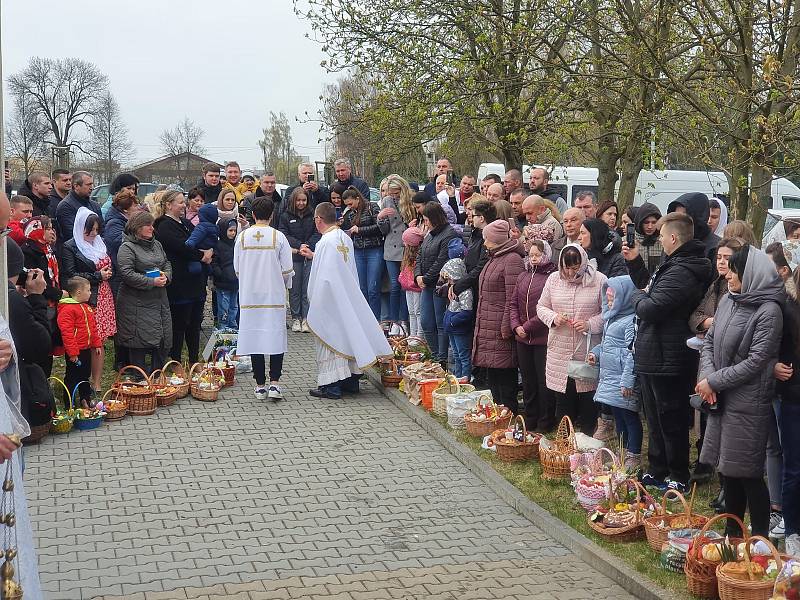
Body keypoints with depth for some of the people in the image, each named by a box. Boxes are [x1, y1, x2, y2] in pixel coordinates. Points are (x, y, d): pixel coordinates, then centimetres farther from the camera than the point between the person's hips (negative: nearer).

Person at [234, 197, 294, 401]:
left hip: (249, 296, 2)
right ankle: (274, 383, -3)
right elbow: (287, 270, -4)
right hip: (274, 295, -2)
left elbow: (237, 268, 6)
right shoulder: (278, 237, -7)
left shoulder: (242, 237, -1)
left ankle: (260, 386, 9)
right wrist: (285, 285, 16)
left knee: (255, 338, 7)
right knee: (276, 336, 5)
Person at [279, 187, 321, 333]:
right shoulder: (286, 216, 5)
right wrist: (299, 245, -13)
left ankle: (306, 318, 0)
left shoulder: (313, 215, 7)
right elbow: (283, 235, -2)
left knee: (308, 289, -4)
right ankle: (296, 318, 10)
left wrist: (307, 246, -12)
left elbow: (317, 234, 3)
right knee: (294, 289, 2)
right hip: (294, 256, 0)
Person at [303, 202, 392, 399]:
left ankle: (330, 385, 2)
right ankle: (351, 380, 22)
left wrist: (314, 302, -12)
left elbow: (323, 277, -21)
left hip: (329, 301, -8)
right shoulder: (345, 238, 5)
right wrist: (313, 255, 33)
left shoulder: (326, 242, -20)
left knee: (329, 339, -1)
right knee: (347, 336, 15)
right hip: (348, 297, 8)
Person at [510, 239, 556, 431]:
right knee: (528, 381, 15)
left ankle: (545, 422, 13)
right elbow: (514, 303, 13)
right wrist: (516, 325, -2)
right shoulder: (523, 276, 11)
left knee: (544, 381, 2)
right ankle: (530, 419, 27)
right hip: (523, 338, 7)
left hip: (543, 338, -6)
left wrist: (528, 327, -14)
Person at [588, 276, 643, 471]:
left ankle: (634, 457, 7)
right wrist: (596, 353, 7)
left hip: (623, 379, -10)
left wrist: (627, 381, -23)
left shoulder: (631, 321, -17)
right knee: (618, 417, 17)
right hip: (609, 376, 10)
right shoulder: (612, 318, 14)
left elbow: (632, 352, -21)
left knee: (629, 417, -1)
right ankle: (624, 453, 28)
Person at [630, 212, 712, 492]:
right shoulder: (676, 266, 11)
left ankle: (679, 478, 14)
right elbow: (649, 288, 23)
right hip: (655, 356, 11)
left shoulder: (680, 273, -24)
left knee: (670, 420, 2)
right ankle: (656, 472, 31)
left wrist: (638, 297, -7)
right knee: (657, 419, 19)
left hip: (665, 360, -11)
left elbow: (649, 309, -27)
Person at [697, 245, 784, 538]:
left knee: (748, 473, 0)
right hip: (722, 400, 7)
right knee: (728, 469, 15)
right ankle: (731, 534, 29)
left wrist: (714, 381, -13)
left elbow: (755, 362, -18)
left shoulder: (768, 311, -15)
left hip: (748, 403, -7)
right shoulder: (728, 300, 6)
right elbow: (709, 342, 10)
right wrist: (706, 376, -6)